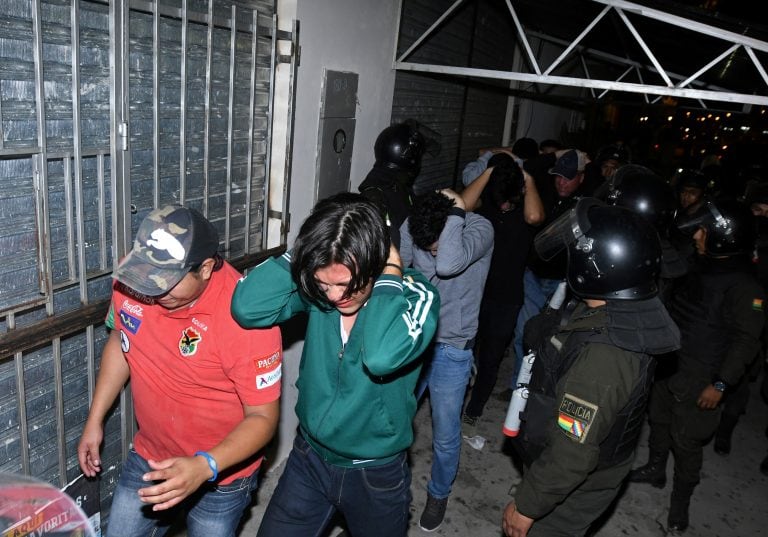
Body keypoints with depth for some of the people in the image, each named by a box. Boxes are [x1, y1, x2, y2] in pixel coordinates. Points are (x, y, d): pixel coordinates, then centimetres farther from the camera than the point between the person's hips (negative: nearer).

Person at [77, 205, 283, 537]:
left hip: (221, 475, -4)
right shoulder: (131, 278, -16)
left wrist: (204, 467, -37)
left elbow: (263, 416, -23)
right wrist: (95, 420, 9)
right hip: (147, 459, 5)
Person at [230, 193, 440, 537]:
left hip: (377, 473, -2)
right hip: (309, 458, 2)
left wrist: (390, 272, -32)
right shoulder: (316, 288, -14)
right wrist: (303, 250, -27)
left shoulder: (415, 296, -23)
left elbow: (382, 356, -44)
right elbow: (248, 308, -30)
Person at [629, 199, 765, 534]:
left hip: (698, 380, -7)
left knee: (687, 440, 4)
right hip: (667, 365, 8)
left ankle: (680, 503, 22)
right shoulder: (701, 267, 4)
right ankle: (655, 470, 44)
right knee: (659, 419, 22)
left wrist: (721, 384, -21)